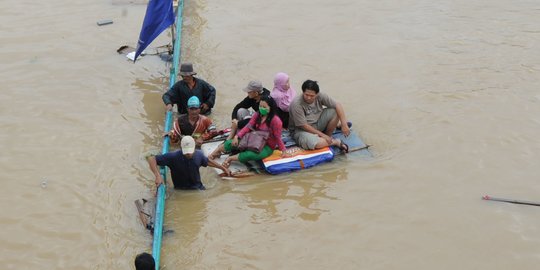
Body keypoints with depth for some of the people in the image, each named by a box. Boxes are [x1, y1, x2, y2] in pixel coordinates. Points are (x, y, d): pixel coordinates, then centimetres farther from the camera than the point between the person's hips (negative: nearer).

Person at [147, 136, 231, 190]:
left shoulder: (199, 154, -5)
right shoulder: (173, 157, -19)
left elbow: (207, 162, 19)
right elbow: (151, 159, -20)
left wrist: (223, 168, 28)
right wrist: (158, 176, -33)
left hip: (198, 188, 3)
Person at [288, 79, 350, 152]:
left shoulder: (320, 96, -14)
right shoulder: (296, 104, -27)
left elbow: (338, 105, -13)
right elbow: (303, 126, -24)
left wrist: (344, 124, -22)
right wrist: (322, 135, -20)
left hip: (317, 123, 5)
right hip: (302, 130, -5)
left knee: (335, 111, -15)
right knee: (313, 143, -38)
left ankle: (328, 136, 0)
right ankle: (335, 142, -10)